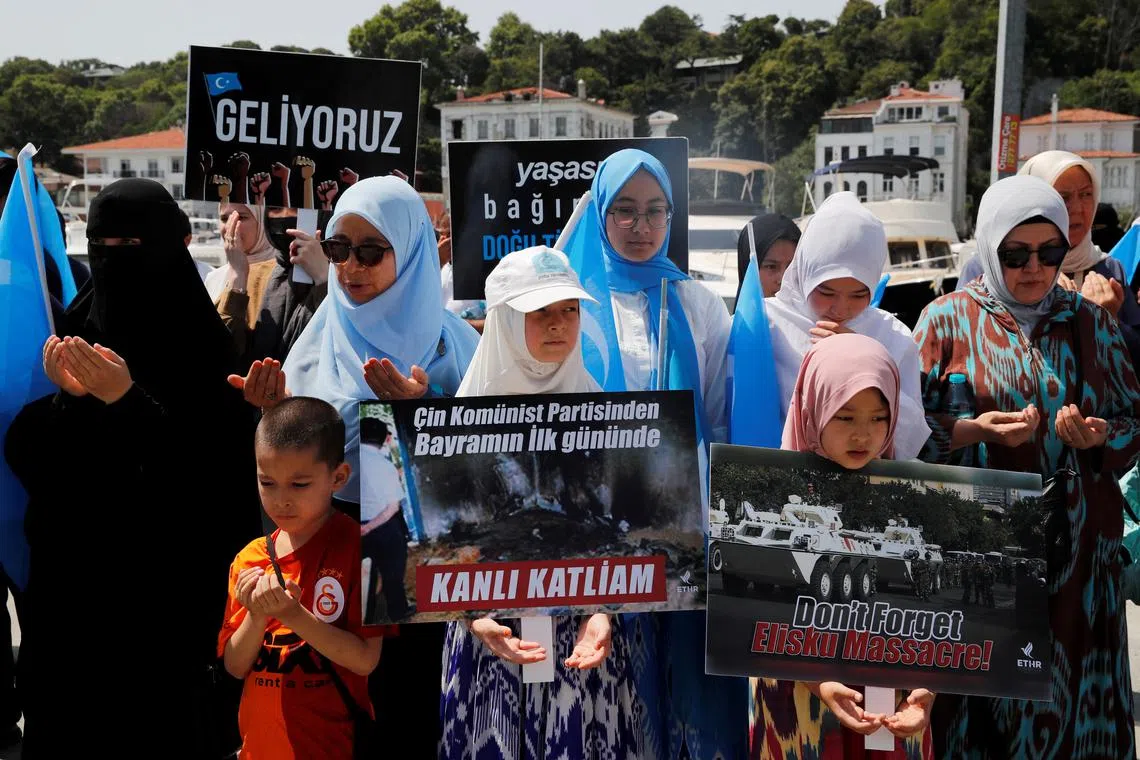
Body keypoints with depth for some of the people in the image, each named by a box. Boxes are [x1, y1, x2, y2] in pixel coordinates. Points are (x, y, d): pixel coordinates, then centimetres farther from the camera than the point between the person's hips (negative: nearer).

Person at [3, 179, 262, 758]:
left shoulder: (202, 341, -8)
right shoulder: (71, 332, 4)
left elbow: (217, 472, -15)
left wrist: (128, 401, -23)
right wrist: (68, 400, -16)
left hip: (166, 585, -4)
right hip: (68, 578, 4)